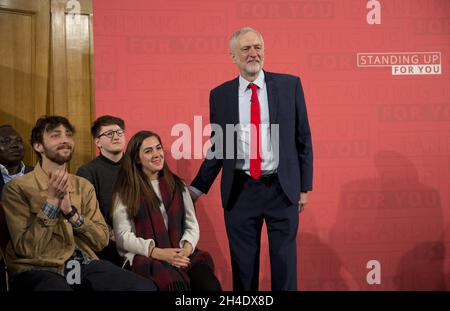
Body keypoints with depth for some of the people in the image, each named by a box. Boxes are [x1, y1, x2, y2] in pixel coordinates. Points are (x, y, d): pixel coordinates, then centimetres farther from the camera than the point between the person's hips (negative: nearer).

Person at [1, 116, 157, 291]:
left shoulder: (84, 186, 13)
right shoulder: (17, 188, 0)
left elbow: (101, 240, 5)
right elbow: (27, 249, -8)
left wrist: (71, 212, -9)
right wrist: (52, 200, -13)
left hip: (84, 265, 5)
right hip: (39, 270, -5)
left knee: (146, 287, -19)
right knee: (57, 287, -40)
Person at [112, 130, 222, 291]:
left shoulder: (177, 185, 17)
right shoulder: (126, 191, 5)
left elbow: (192, 225, 12)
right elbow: (123, 236, -2)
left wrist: (187, 248, -10)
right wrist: (157, 252, -15)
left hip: (181, 255, 4)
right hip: (145, 257, -3)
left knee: (209, 283, -30)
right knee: (177, 283, -38)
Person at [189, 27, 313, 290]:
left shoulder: (290, 85, 1)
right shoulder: (220, 95, 4)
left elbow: (303, 138, 4)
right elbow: (217, 147, 10)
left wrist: (305, 186, 3)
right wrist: (198, 188, 7)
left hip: (282, 189, -1)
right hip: (240, 191, 1)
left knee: (285, 263, 7)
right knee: (243, 265, 9)